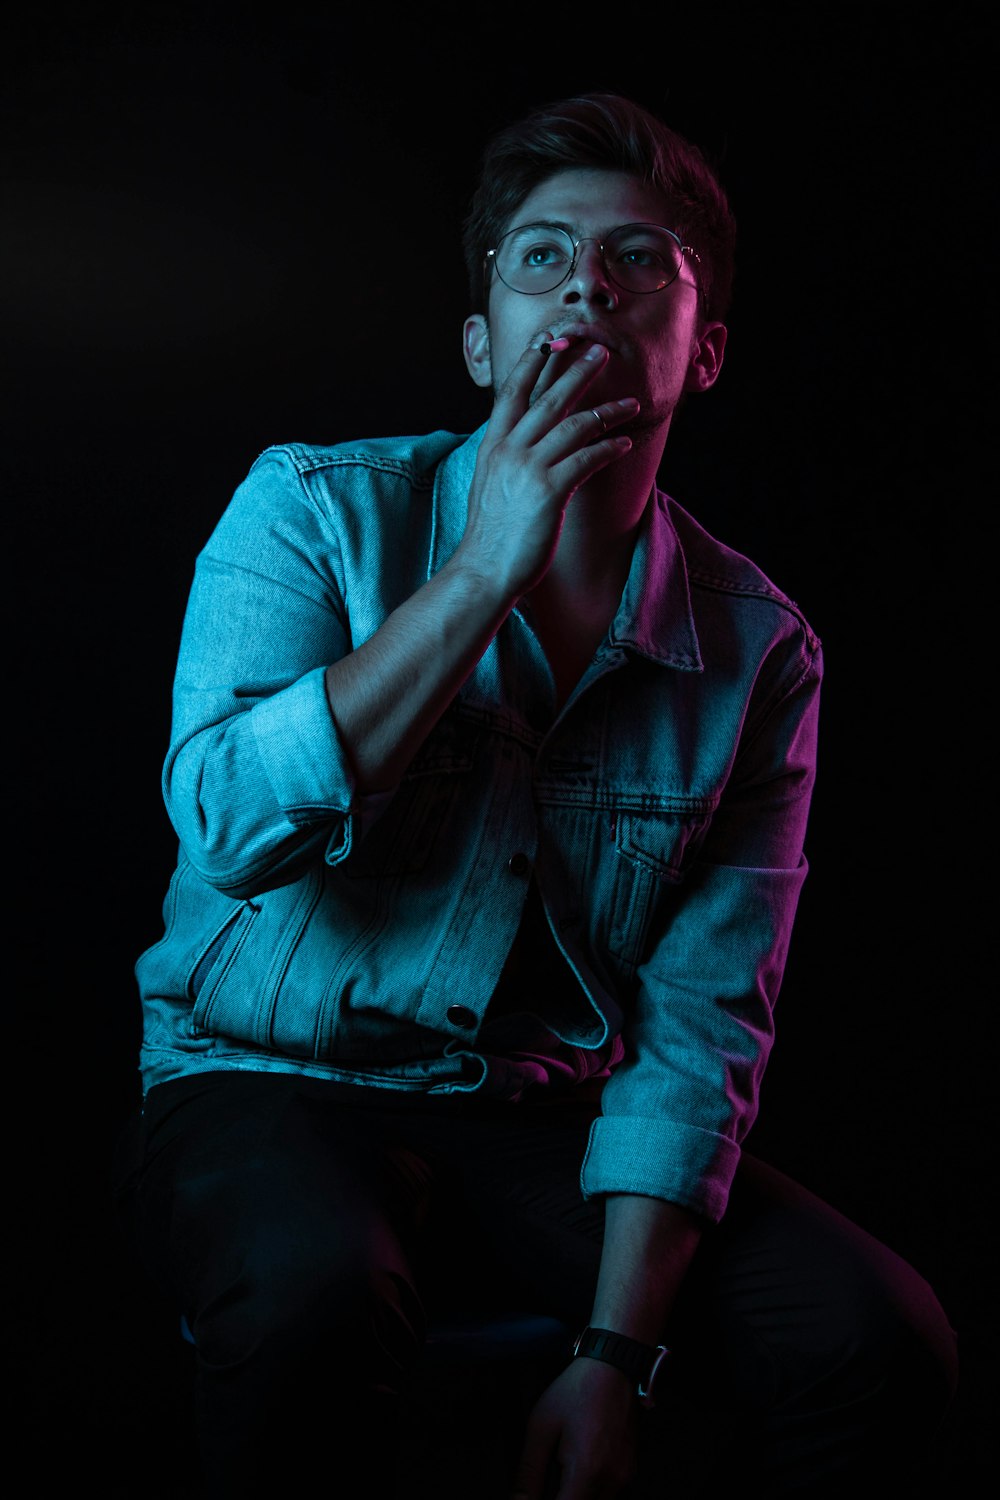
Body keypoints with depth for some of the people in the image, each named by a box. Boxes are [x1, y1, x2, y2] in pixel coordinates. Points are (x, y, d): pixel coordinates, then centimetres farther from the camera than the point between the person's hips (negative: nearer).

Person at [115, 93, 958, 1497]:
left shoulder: (757, 650, -2)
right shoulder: (317, 509, -5)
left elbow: (700, 1021, -5)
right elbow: (236, 825, -20)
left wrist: (617, 1356, -16)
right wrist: (488, 567, -23)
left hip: (551, 1121, 3)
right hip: (268, 1086, -3)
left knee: (881, 1341, -17)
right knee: (320, 1294, -37)